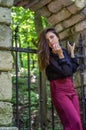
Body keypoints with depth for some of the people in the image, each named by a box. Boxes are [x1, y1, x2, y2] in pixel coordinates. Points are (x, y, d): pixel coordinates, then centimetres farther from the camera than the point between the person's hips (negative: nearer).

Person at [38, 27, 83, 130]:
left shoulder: (65, 51, 12)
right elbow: (65, 72, -15)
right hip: (59, 90, -6)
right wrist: (60, 55, -17)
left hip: (71, 88, 6)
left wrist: (71, 52, 9)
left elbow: (73, 69, 7)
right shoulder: (48, 56, -8)